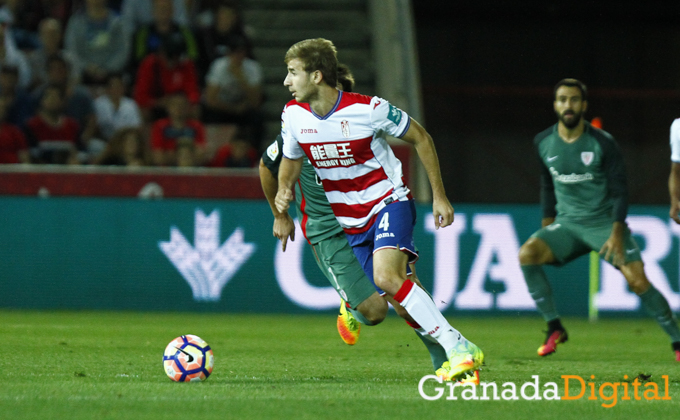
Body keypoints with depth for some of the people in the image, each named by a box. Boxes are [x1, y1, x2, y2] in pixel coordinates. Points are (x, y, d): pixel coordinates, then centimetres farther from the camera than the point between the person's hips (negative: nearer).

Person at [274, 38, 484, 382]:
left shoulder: (368, 109, -20)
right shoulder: (293, 115, -6)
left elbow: (420, 138, -5)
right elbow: (291, 160, 14)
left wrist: (439, 195, -4)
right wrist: (284, 189, -9)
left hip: (388, 203, -6)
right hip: (350, 222, 6)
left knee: (386, 278, -31)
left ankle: (460, 348, -28)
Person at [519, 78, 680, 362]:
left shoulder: (603, 143, -12)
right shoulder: (543, 143, 0)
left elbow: (620, 191, -10)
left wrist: (617, 234, -20)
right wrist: (546, 228, 13)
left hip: (605, 222, -3)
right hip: (567, 223, 3)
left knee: (638, 282, -17)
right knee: (527, 253, -23)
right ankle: (554, 328, -13)